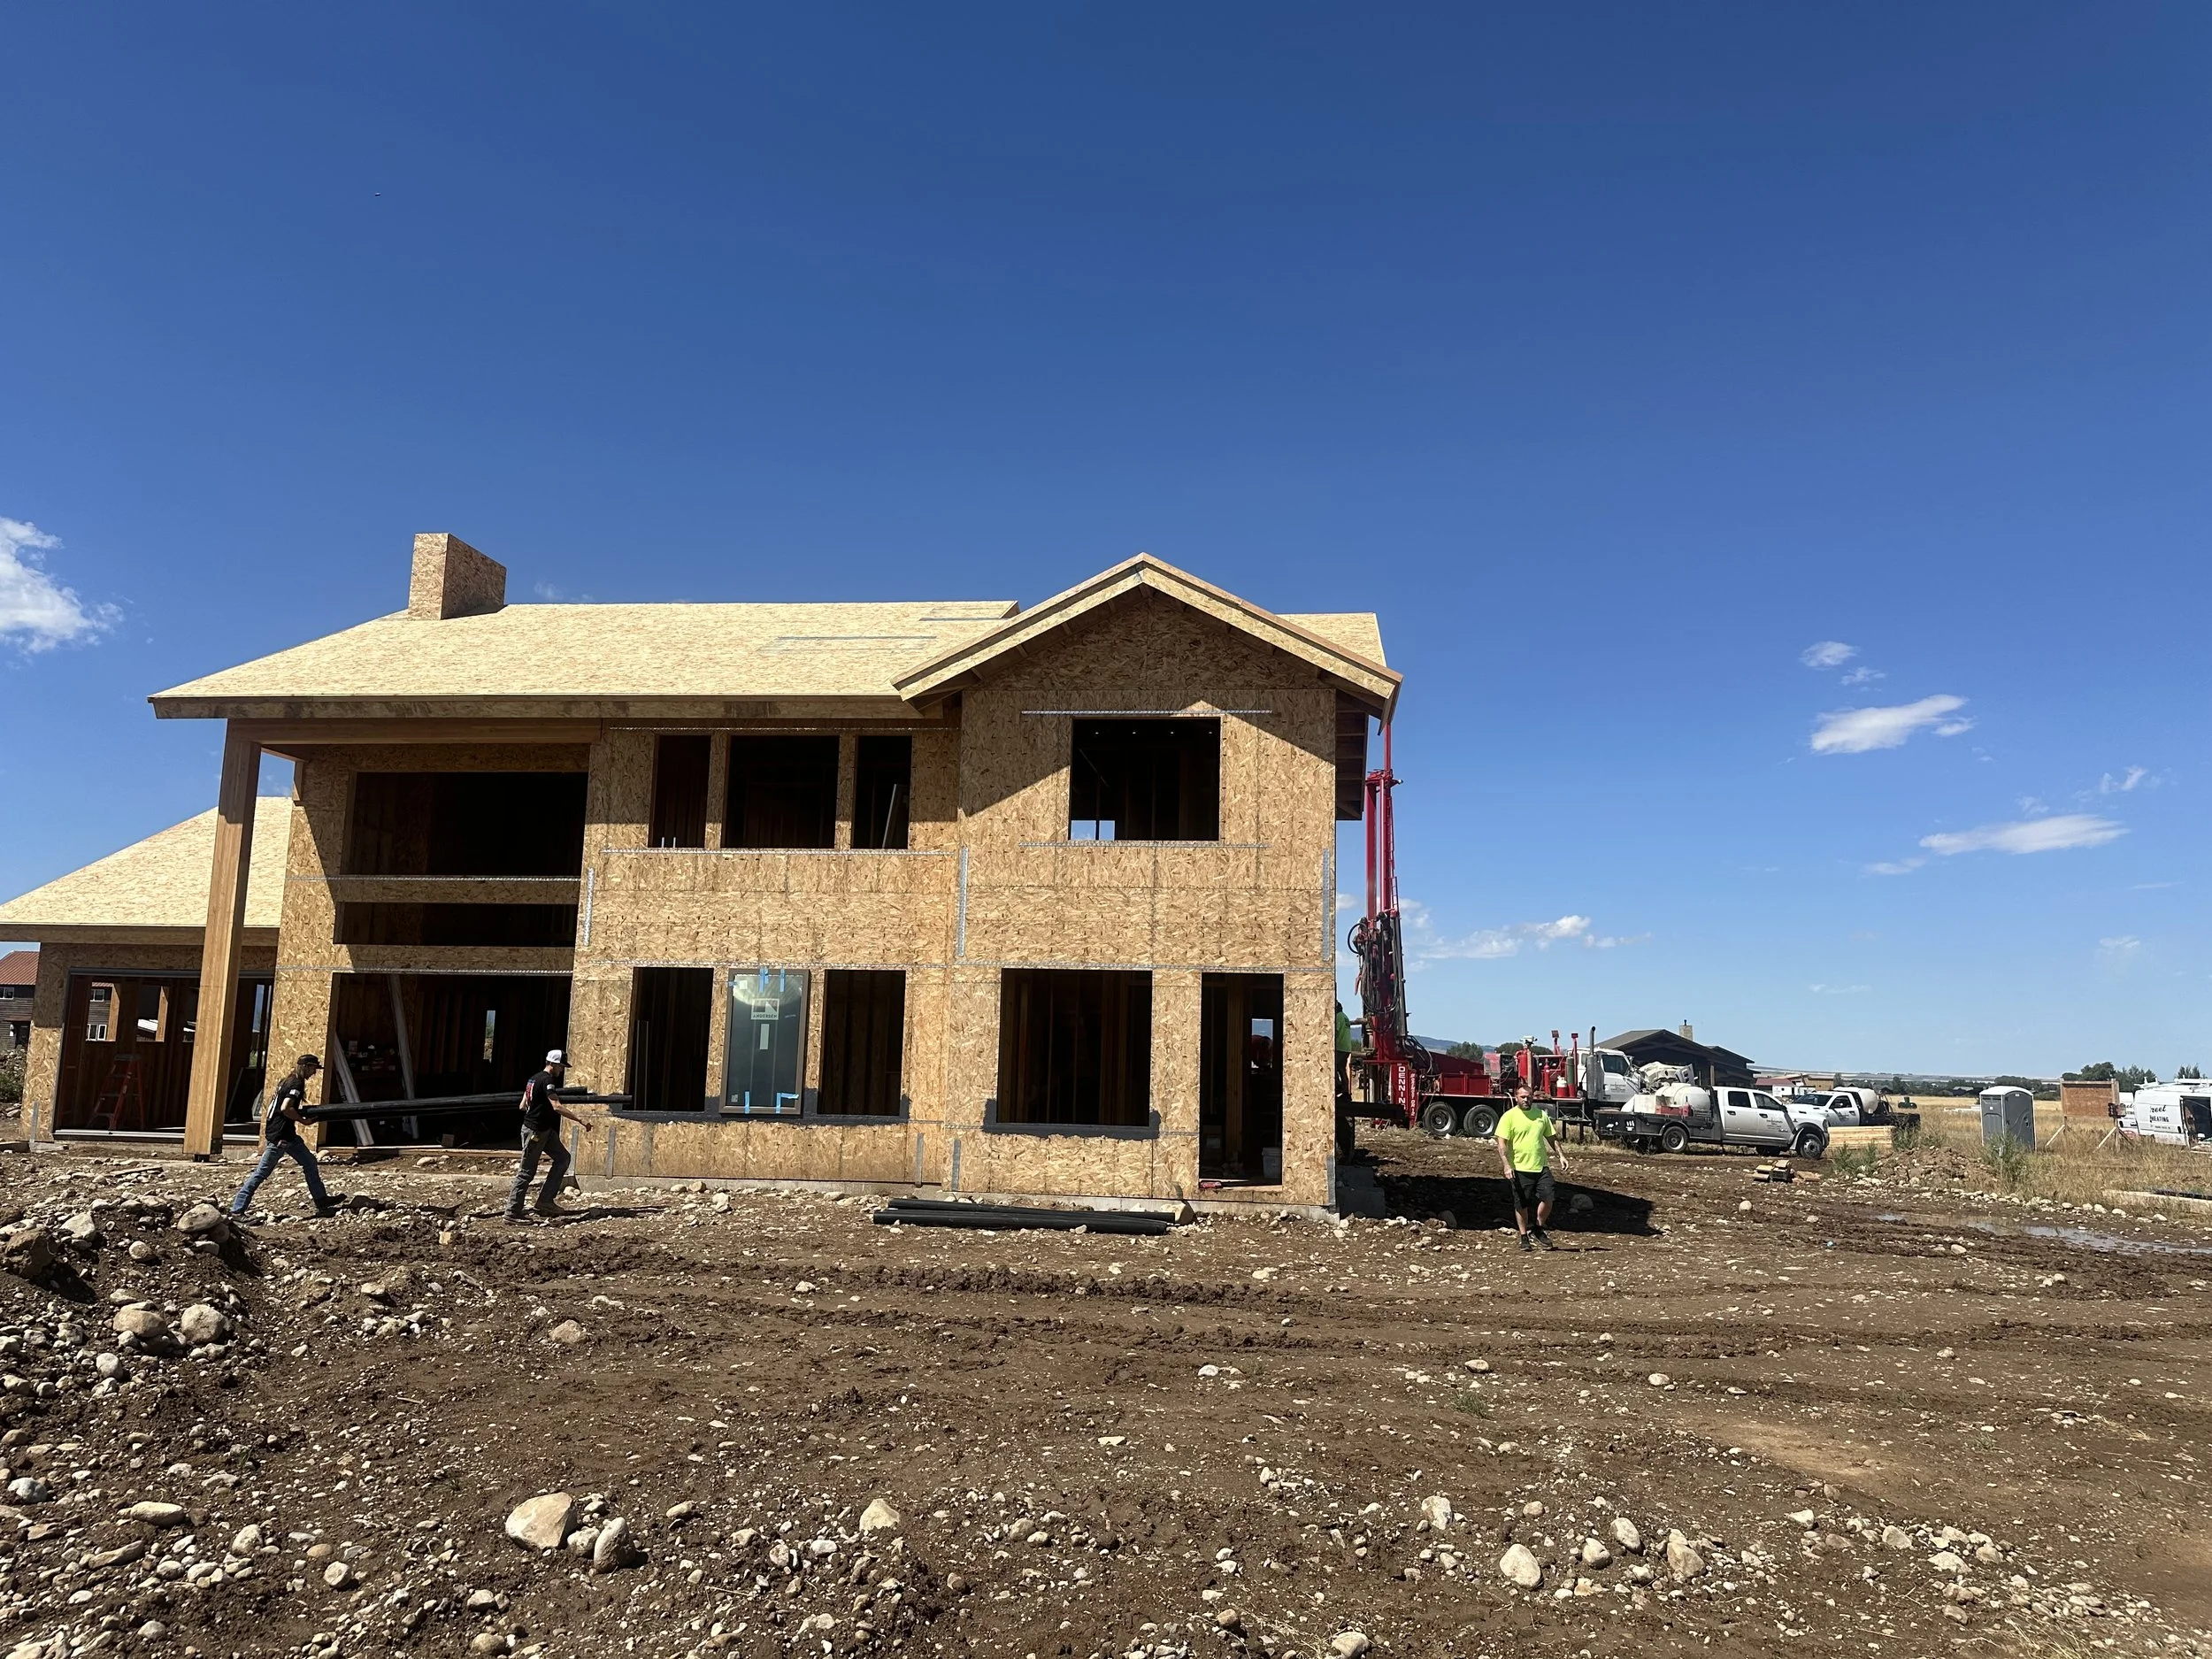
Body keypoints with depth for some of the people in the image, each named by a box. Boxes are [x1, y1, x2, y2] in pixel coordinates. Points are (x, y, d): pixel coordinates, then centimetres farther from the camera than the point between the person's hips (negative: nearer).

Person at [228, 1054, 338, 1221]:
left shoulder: (287, 1081, 14)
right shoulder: (297, 1084, -14)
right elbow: (285, 1108, -24)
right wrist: (303, 1120, -12)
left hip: (287, 1135, 10)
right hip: (279, 1137, -10)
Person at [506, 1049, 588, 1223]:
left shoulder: (534, 1078, 13)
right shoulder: (547, 1080, -18)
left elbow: (523, 1106, 18)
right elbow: (557, 1107, -27)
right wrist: (579, 1119, -26)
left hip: (545, 1130, 10)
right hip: (535, 1131, -10)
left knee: (563, 1158, 8)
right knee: (527, 1172, -3)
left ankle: (545, 1201, 7)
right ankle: (512, 1212, 3)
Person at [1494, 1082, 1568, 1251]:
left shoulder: (1541, 1114, 10)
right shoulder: (1509, 1117, -5)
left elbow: (1551, 1137, 21)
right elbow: (1502, 1144, -10)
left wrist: (1561, 1155, 10)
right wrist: (1507, 1165, -19)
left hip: (1541, 1166, 4)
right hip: (1520, 1168, -3)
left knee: (1547, 1199, -3)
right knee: (1522, 1205, 4)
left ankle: (1538, 1229, 20)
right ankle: (1525, 1237, 18)